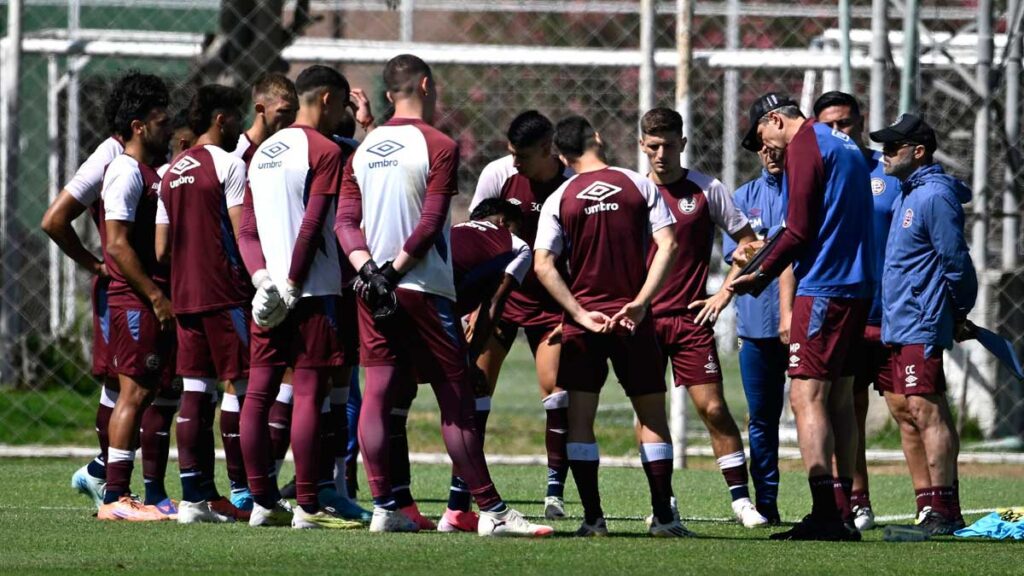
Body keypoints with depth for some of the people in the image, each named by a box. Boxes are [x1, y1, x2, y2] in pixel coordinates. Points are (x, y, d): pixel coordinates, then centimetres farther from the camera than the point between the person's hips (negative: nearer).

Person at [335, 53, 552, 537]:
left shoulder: (364, 149, 11)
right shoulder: (439, 147, -7)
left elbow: (346, 220, 4)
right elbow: (430, 224, -14)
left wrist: (368, 268, -7)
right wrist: (393, 271, -10)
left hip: (374, 292, 6)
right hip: (425, 290, -6)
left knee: (378, 392, 5)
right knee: (455, 401, -3)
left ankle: (383, 508, 2)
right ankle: (491, 511, -2)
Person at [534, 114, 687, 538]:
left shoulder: (559, 200, 0)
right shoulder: (640, 186, 1)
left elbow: (543, 265, -8)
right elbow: (667, 245, -9)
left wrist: (580, 314, -8)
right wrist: (641, 302, -11)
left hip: (584, 321, 0)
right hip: (633, 320, 0)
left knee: (580, 418, 6)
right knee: (652, 415, 8)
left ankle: (593, 518, 2)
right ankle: (663, 516, 3)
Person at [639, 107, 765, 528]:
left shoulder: (707, 190, 0)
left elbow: (748, 242, 6)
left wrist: (725, 292, -1)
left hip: (691, 318, -2)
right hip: (642, 318, 2)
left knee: (713, 408, -7)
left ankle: (740, 498, -1)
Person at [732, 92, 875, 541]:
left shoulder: (804, 145, -7)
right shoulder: (844, 146, 20)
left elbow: (800, 229, -13)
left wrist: (762, 275, -3)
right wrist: (769, 249, 28)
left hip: (823, 286, -10)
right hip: (858, 286, 10)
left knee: (806, 397, -12)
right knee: (838, 398, 12)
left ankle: (823, 516, -20)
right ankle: (841, 514, 12)